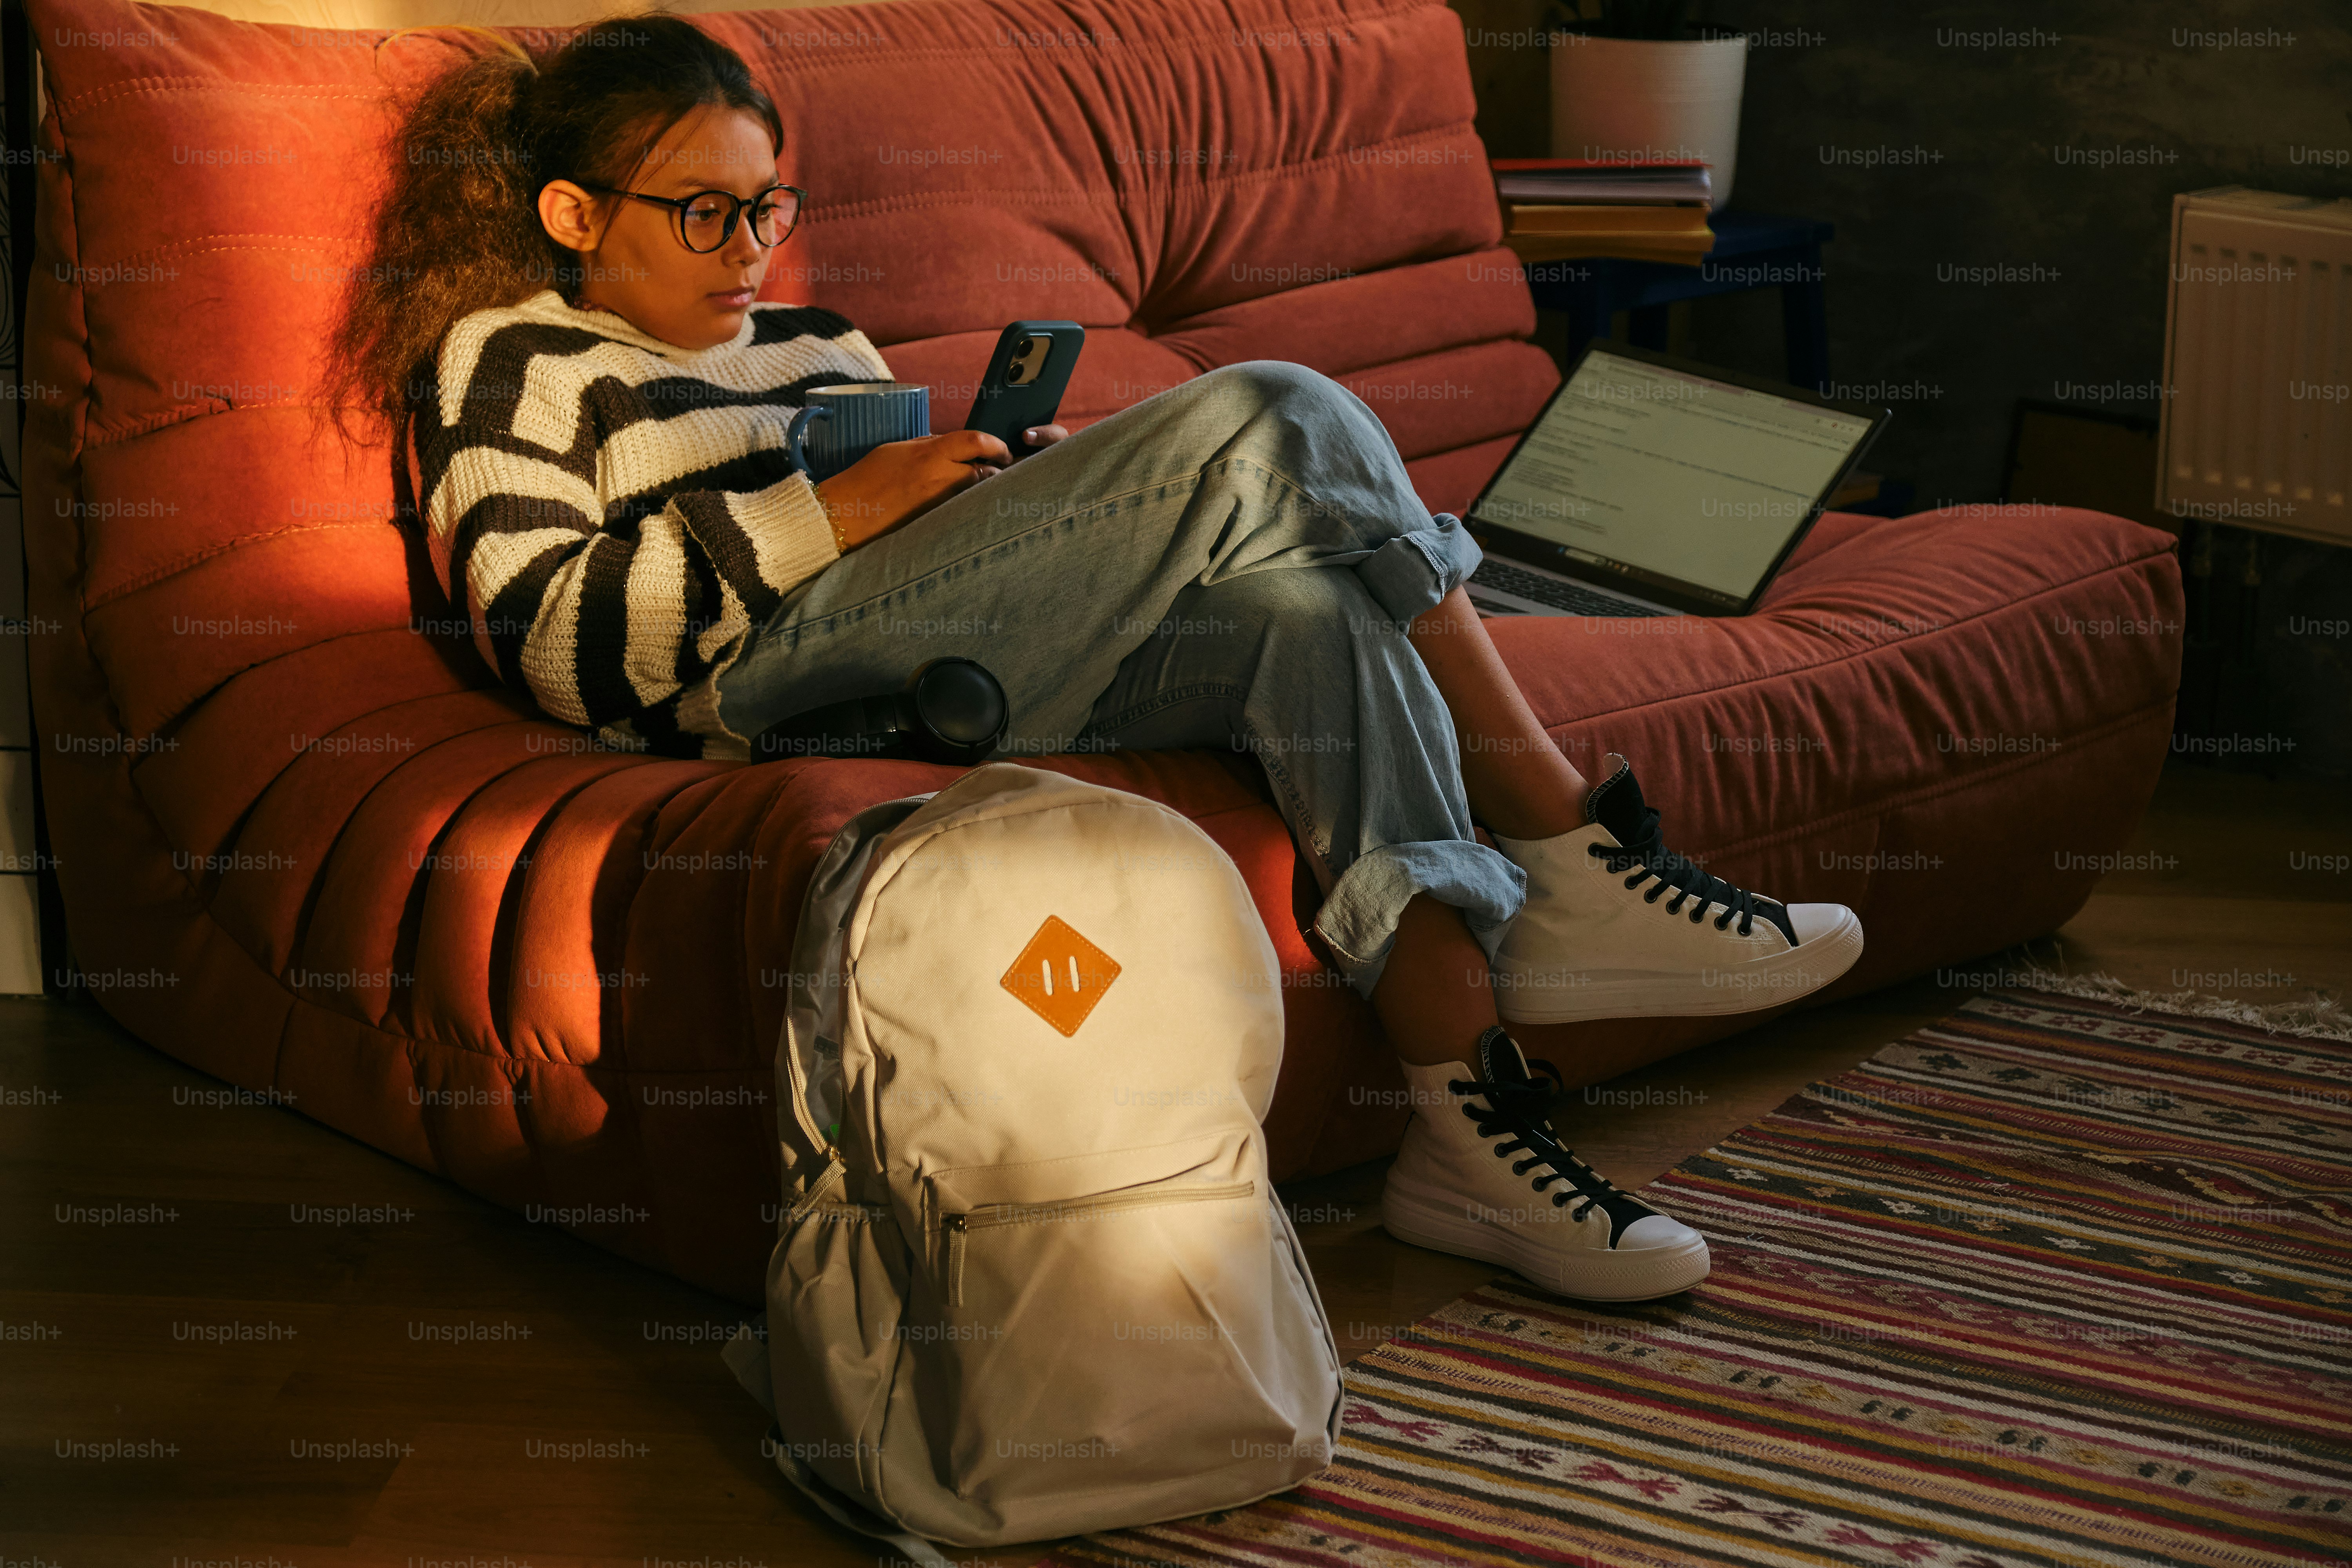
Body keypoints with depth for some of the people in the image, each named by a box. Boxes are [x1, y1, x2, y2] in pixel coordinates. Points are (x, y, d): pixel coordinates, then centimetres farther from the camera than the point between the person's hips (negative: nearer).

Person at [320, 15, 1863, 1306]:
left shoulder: (814, 347, 34)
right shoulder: (508, 361, 13)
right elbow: (553, 641, -4)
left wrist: (1031, 480, 7)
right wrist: (827, 512, -10)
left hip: (997, 676, 7)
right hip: (782, 676, -7)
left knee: (1299, 590, -26)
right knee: (1273, 425, -21)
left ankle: (1473, 1101, -36)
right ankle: (1573, 862, -21)